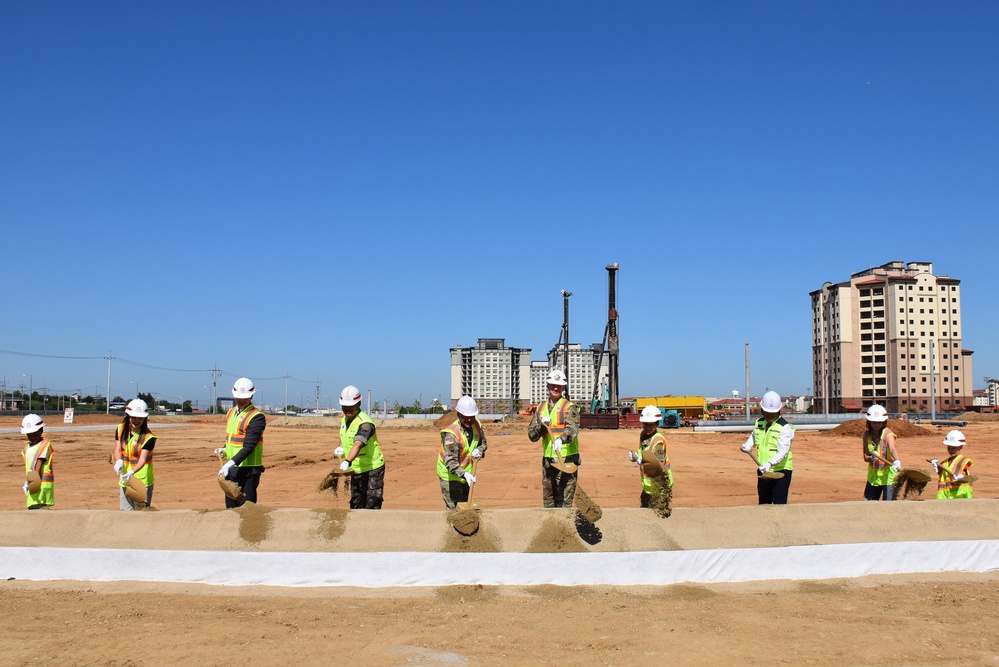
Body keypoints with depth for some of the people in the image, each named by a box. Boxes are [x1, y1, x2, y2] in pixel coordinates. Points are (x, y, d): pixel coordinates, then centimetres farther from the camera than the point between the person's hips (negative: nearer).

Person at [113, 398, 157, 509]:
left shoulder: (148, 437, -17)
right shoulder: (121, 429, 1)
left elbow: (142, 459, -24)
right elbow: (117, 449, -3)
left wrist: (132, 472, -43)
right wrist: (119, 461, -26)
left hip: (142, 481, -5)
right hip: (124, 480, 5)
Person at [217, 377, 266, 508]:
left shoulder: (256, 417, -14)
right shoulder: (231, 412, 12)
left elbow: (249, 446, -20)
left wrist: (230, 463, -28)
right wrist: (224, 450, 6)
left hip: (248, 469, -8)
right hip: (231, 468, 8)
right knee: (231, 506, 13)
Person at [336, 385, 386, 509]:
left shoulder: (365, 423, -23)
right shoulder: (344, 419, 5)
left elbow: (358, 444, -39)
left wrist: (347, 461, -54)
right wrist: (340, 448, 0)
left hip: (372, 469, -9)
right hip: (355, 470, 9)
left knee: (372, 506, -11)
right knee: (356, 505, 15)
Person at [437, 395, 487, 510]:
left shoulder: (476, 425, -5)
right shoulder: (451, 433, -28)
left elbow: (483, 442, 12)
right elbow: (450, 461, -34)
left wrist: (479, 451, -12)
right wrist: (464, 474, -49)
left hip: (467, 473, 7)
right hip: (450, 475, -7)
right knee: (454, 509, -7)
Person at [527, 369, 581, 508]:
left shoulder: (569, 406, -3)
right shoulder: (541, 408, 13)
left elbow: (573, 428, -22)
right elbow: (531, 435, 10)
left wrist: (561, 439, -41)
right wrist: (542, 425, -9)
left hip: (566, 458, -6)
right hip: (547, 459, 6)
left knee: (564, 500, -7)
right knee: (548, 499, 13)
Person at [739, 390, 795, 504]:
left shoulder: (785, 427, -13)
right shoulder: (759, 423, 8)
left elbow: (782, 452, -22)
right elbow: (753, 438, 27)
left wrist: (770, 463, -37)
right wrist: (747, 446, 6)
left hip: (780, 472, -7)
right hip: (763, 472, 7)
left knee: (779, 506, -10)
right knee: (763, 504, 16)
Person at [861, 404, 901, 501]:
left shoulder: (888, 433, -15)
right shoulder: (866, 435, -1)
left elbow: (892, 449, -35)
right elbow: (865, 457, 1)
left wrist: (897, 461, -55)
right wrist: (871, 457, -22)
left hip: (888, 474, -5)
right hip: (873, 474, 5)